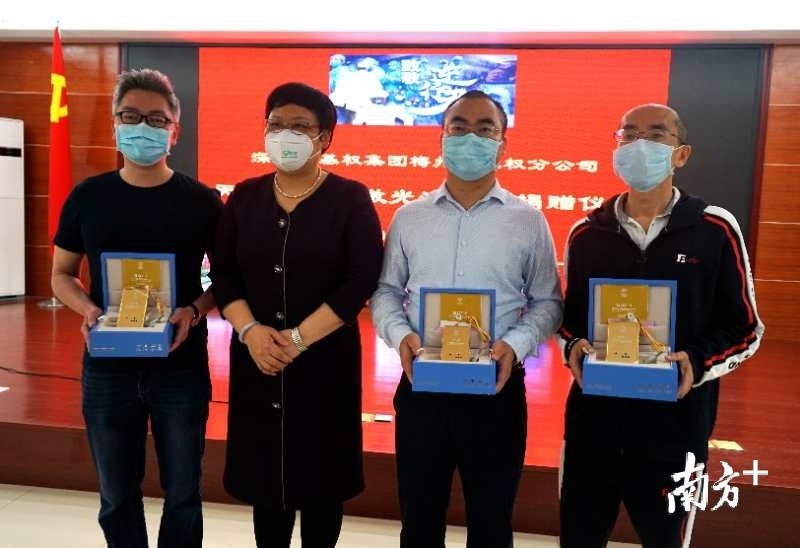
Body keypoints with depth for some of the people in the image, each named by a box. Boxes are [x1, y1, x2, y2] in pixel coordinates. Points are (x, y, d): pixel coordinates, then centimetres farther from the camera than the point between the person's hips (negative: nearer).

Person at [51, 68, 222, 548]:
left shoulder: (201, 201, -4)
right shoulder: (87, 196, 1)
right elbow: (62, 274, 8)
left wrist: (194, 311, -18)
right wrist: (88, 309, -12)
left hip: (181, 367, -1)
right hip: (107, 367, 2)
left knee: (182, 494, 13)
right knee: (117, 495, 18)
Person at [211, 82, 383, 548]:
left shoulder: (350, 199, -4)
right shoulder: (245, 197, 7)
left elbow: (362, 282, -13)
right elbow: (223, 273, 3)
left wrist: (299, 339, -18)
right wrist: (251, 332, -13)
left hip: (325, 359, -3)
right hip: (257, 359, 3)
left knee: (320, 478, 9)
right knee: (265, 473, 13)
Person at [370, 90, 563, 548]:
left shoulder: (528, 221, 0)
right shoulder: (409, 217, 5)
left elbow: (547, 301, 3)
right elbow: (386, 291, 8)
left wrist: (516, 344, -15)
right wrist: (400, 334, -11)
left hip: (497, 390, -1)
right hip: (421, 386, 1)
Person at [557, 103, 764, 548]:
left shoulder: (715, 230, -3)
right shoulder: (586, 234, 5)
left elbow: (745, 328, 2)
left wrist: (699, 362, -17)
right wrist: (573, 346, -7)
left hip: (675, 424, -2)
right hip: (592, 417, 2)